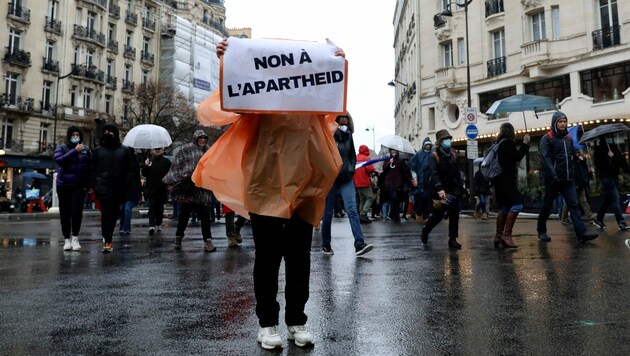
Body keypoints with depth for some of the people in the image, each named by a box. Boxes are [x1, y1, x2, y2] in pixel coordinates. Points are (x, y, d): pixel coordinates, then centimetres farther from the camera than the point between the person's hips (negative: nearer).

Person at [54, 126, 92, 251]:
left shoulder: (86, 150, 9)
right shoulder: (61, 148, 6)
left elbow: (90, 167, 8)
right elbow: (59, 160, -13)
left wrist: (89, 183, -2)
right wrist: (74, 151, -19)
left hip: (79, 185, 0)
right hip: (63, 185, 1)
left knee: (77, 210, -13)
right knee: (65, 212, 6)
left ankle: (75, 237, 0)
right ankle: (67, 239, 17)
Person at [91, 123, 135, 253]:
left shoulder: (124, 150, 4)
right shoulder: (98, 150, 8)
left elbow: (130, 170, 2)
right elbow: (93, 170, 9)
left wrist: (128, 188, -6)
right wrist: (95, 186, -1)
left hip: (119, 189, 1)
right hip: (103, 188, -1)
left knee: (114, 213, 10)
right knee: (106, 214, -7)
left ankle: (107, 239, 28)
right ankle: (107, 241, -6)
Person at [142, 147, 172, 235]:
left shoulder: (166, 161, 2)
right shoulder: (149, 161, 8)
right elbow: (144, 173, 6)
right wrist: (146, 166, -10)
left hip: (162, 188, 0)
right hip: (151, 188, 0)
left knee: (160, 206, 10)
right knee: (152, 206, -9)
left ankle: (158, 224, 23)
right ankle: (152, 225, -16)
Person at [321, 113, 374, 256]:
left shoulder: (348, 136, 10)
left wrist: (351, 168, 8)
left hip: (346, 180, 3)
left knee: (352, 210, -9)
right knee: (328, 213, 6)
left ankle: (359, 244, -14)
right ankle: (325, 244, 20)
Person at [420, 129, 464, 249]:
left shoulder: (453, 154, 10)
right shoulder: (434, 156, -10)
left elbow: (457, 172, 13)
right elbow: (433, 174, -22)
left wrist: (461, 187, 9)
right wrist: (440, 189, -33)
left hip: (453, 189, 5)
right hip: (440, 191, -5)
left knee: (454, 214, -2)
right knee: (438, 214, 1)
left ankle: (453, 239, 5)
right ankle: (425, 232, 25)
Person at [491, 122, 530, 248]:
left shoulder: (499, 143, 17)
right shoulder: (508, 142, -8)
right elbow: (516, 157, -12)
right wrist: (525, 144, -8)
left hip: (499, 180, 10)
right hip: (506, 180, -10)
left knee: (504, 208, 11)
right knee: (517, 204, -15)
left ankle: (498, 236, 11)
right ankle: (506, 234, -22)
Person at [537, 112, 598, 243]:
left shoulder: (569, 138, 15)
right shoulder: (547, 138, -3)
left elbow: (572, 156, 19)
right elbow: (545, 158, -13)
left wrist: (573, 174, 9)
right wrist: (553, 175, -22)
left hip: (568, 179, 5)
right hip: (552, 179, -5)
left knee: (574, 205, -4)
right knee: (547, 205, 4)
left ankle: (582, 233, -10)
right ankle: (541, 231, 17)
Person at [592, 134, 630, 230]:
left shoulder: (614, 148, 14)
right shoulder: (599, 149, -4)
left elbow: (622, 161, 12)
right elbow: (598, 164, -14)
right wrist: (608, 157, -25)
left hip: (614, 176, 7)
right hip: (606, 176, -7)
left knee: (608, 199, 11)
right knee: (615, 199, -11)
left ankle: (598, 220, 20)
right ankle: (621, 222, -12)